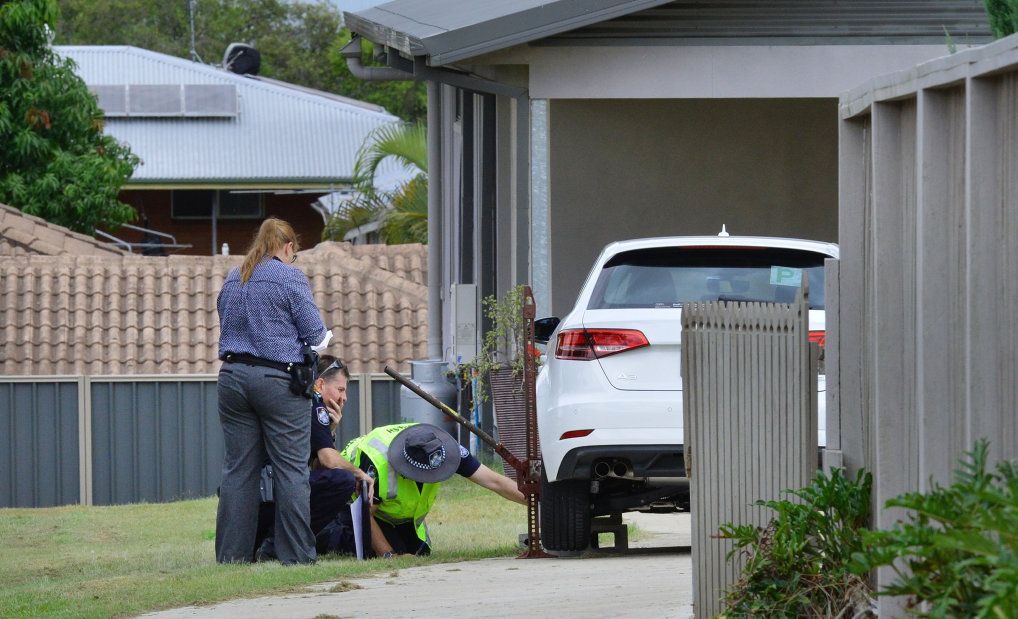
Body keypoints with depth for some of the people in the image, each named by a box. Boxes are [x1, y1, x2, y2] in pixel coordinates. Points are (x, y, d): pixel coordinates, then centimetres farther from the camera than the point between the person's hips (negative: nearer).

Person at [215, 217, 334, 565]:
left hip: (233, 377, 6)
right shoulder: (290, 278, -4)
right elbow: (315, 334, -5)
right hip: (279, 380, -6)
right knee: (291, 469, -2)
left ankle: (233, 553, 6)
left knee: (238, 468, 7)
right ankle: (296, 554, -3)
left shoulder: (231, 281, 15)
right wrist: (324, 339, 16)